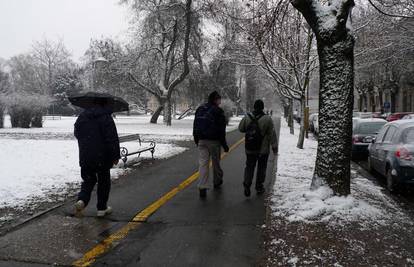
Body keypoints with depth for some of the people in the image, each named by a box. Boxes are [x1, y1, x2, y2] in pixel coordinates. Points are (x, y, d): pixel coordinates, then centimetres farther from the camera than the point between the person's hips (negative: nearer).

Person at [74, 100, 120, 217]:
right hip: (102, 156, -4)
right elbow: (112, 139, -15)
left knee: (88, 180, 18)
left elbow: (77, 134, 21)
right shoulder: (106, 117, -12)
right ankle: (102, 208, 17)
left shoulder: (82, 116, 8)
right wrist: (115, 156, -9)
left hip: (85, 156, 5)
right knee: (104, 181, 10)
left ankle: (82, 200, -5)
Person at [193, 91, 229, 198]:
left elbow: (195, 127, 14)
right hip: (214, 141, -4)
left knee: (203, 163, 0)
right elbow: (221, 130, -11)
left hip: (201, 141, 4)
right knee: (216, 162, 14)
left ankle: (202, 187, -8)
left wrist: (196, 140, 22)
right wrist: (224, 144, -4)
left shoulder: (200, 109, 9)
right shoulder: (218, 111, -10)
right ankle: (217, 182, 32)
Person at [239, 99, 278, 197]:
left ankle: (247, 185, -4)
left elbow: (241, 128, 8)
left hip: (250, 149, 2)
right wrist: (274, 147, -2)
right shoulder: (267, 119, -11)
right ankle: (259, 187, 20)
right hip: (263, 149, -2)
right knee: (261, 168, 12)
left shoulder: (247, 117, -4)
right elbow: (272, 134, -8)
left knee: (249, 167, 11)